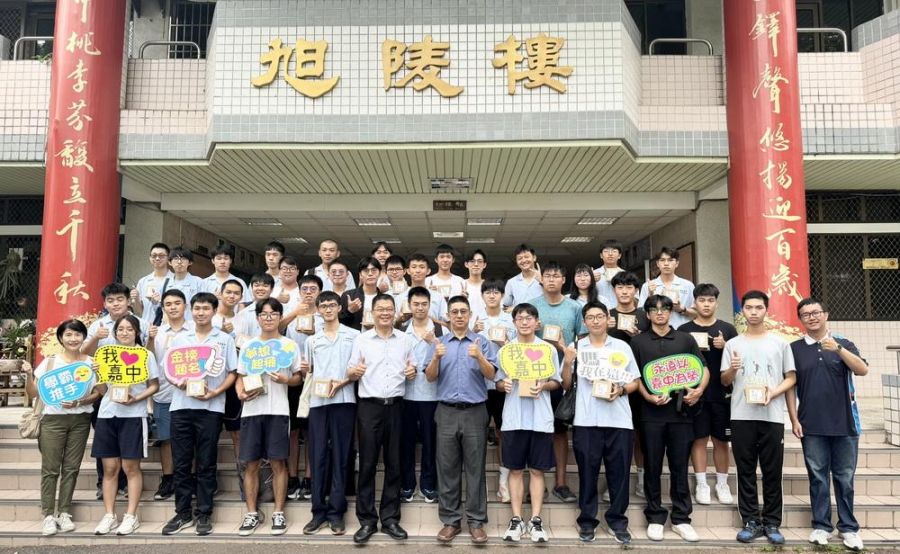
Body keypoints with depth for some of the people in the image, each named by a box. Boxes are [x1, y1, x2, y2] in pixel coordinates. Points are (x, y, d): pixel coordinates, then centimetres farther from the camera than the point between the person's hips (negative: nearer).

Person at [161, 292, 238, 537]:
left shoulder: (225, 339, 5)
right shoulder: (179, 339, 12)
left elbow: (232, 373, 3)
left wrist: (216, 392, -13)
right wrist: (178, 382, -10)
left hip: (211, 407, -2)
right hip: (181, 405, 2)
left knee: (206, 464, 2)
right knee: (181, 463, 6)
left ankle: (204, 514, 11)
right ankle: (183, 513, 17)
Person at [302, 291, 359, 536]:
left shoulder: (354, 336, 5)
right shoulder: (312, 340, 16)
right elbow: (307, 371, 20)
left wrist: (343, 382, -11)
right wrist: (306, 375, -2)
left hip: (343, 400, -3)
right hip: (318, 401, 3)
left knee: (340, 456, 1)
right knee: (318, 456, 3)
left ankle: (336, 511, 7)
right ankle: (319, 510, 11)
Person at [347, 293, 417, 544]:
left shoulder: (405, 339, 8)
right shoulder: (361, 339, 3)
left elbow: (412, 369, 15)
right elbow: (350, 374, 4)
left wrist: (412, 372, -8)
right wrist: (354, 371, -18)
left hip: (395, 406, 2)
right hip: (369, 406, -2)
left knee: (394, 463, 6)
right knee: (367, 464, 1)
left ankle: (390, 518, 16)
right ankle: (367, 520, 11)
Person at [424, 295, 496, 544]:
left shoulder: (482, 342, 5)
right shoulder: (439, 343, 9)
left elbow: (491, 375, -5)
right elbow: (430, 377, 3)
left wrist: (479, 357, -23)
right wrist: (436, 358, -16)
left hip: (475, 412, -1)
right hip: (447, 412, 1)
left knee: (475, 468, 2)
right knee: (447, 468, 5)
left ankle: (476, 521, 10)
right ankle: (450, 520, 14)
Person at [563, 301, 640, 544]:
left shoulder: (622, 347, 9)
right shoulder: (576, 348, 9)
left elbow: (635, 382, 10)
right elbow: (566, 386, 9)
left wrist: (621, 390, -10)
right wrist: (568, 363, -8)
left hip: (619, 420, 1)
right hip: (586, 421, 0)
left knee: (619, 472, 4)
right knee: (587, 472, 4)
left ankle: (617, 522, 17)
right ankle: (587, 521, 15)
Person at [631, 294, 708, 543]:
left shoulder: (686, 339, 10)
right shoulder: (638, 341, 7)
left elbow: (703, 369, 11)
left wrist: (699, 390, -8)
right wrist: (648, 396, -11)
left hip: (681, 411, 1)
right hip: (652, 412, -1)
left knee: (680, 467, 6)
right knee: (652, 467, 5)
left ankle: (681, 519, 16)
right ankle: (655, 518, 14)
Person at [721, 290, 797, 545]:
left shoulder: (780, 343, 8)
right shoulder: (733, 344, 9)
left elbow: (791, 378, 7)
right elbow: (724, 381, 9)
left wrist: (772, 393, -11)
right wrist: (732, 370, -13)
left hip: (772, 416, 0)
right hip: (742, 416, 1)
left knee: (772, 472, 4)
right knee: (746, 472, 4)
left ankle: (772, 523, 13)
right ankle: (751, 522, 12)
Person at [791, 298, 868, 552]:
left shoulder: (844, 344, 4)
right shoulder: (794, 348, 2)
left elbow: (863, 370, -12)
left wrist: (838, 349, -25)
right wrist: (794, 419, -2)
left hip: (845, 424, 0)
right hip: (812, 426, 0)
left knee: (845, 477, 7)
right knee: (818, 477, 5)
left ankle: (849, 528, 18)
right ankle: (821, 526, 15)